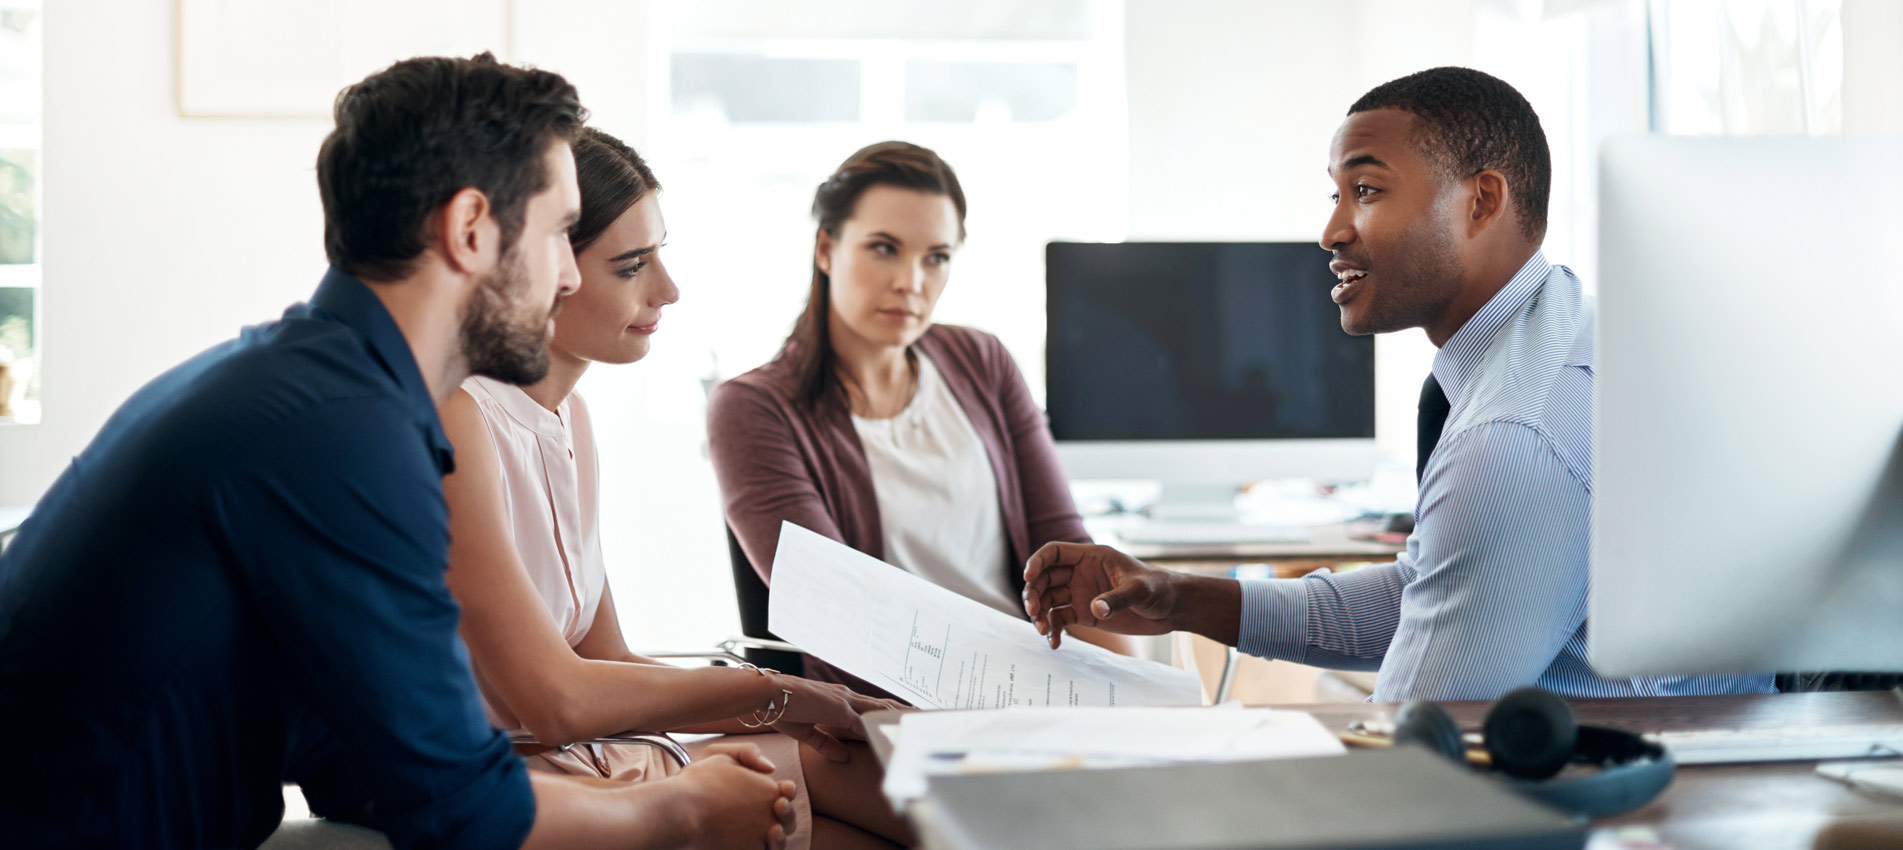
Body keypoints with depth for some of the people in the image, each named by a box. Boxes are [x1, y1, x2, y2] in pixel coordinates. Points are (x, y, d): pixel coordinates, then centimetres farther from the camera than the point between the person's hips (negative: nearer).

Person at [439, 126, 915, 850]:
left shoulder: (567, 416, 11)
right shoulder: (453, 419, -18)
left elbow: (606, 670, 10)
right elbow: (554, 700, -20)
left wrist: (802, 707, -1)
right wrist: (775, 694, -10)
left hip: (579, 767, 8)